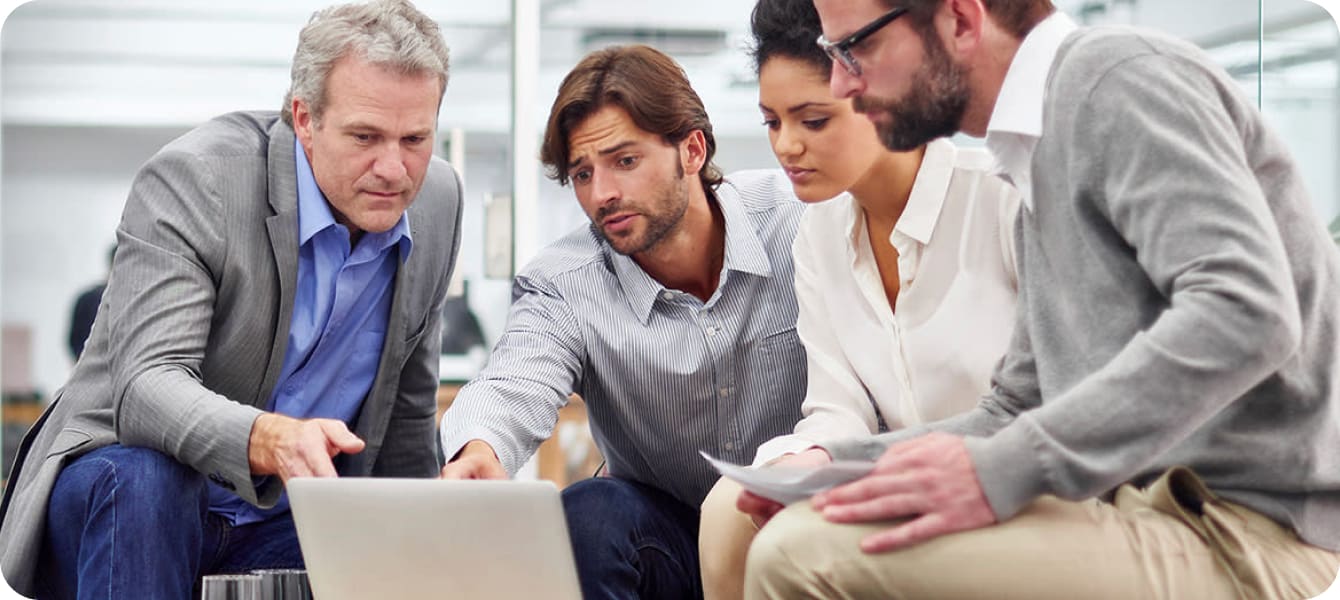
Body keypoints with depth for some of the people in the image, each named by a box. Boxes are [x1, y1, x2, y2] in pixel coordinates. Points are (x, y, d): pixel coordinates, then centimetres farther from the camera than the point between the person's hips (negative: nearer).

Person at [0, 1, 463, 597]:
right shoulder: (189, 179, -20)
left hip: (291, 526, 3)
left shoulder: (438, 200, -3)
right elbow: (146, 385, -32)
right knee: (139, 479, -37)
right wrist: (272, 441, -50)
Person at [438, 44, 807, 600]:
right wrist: (478, 448, -51)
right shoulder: (562, 287, -9)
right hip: (667, 528, 1)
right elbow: (516, 383, -27)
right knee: (582, 516, -30)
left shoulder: (797, 220, -11)